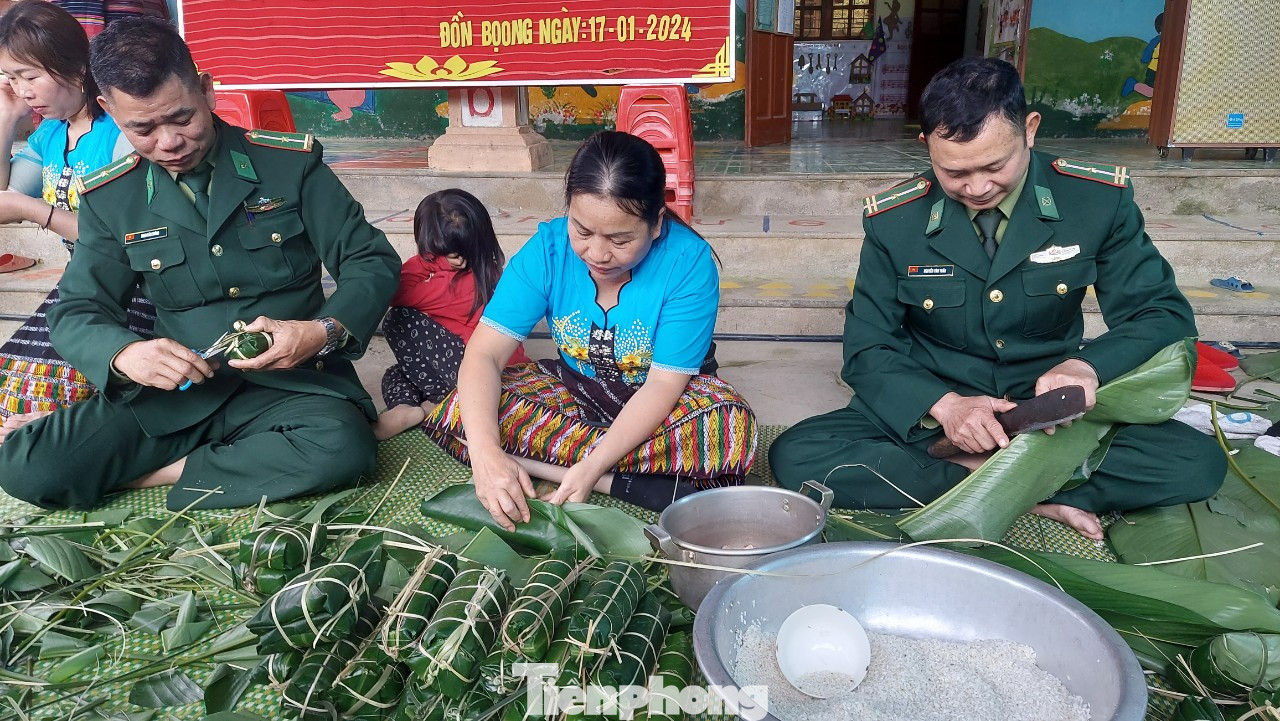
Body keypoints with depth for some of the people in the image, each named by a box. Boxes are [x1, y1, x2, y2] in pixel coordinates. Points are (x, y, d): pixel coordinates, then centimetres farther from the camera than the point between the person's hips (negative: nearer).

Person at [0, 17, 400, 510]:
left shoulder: (291, 162, -3)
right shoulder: (110, 198, 5)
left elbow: (372, 262, -3)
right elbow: (76, 312, 6)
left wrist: (325, 332, -23)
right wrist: (125, 355, -19)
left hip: (289, 382, -1)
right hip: (174, 392, 1)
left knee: (342, 449, -34)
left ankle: (165, 472, -11)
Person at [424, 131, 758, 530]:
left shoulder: (689, 261, -25)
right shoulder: (547, 248, -18)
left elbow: (665, 382, -25)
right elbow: (484, 354, -23)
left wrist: (593, 466, -37)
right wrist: (485, 454, -40)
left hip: (660, 402, -2)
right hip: (575, 388, 3)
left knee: (732, 430, -35)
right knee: (461, 413, -23)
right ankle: (624, 481, -26)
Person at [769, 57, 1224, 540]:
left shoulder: (1100, 199, -8)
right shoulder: (893, 220, -9)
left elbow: (1165, 315, -2)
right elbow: (868, 349, -5)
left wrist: (1088, 367, -26)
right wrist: (943, 404, -26)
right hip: (929, 411, 0)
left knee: (1199, 464, -24)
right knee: (795, 457, -25)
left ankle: (969, 472, -19)